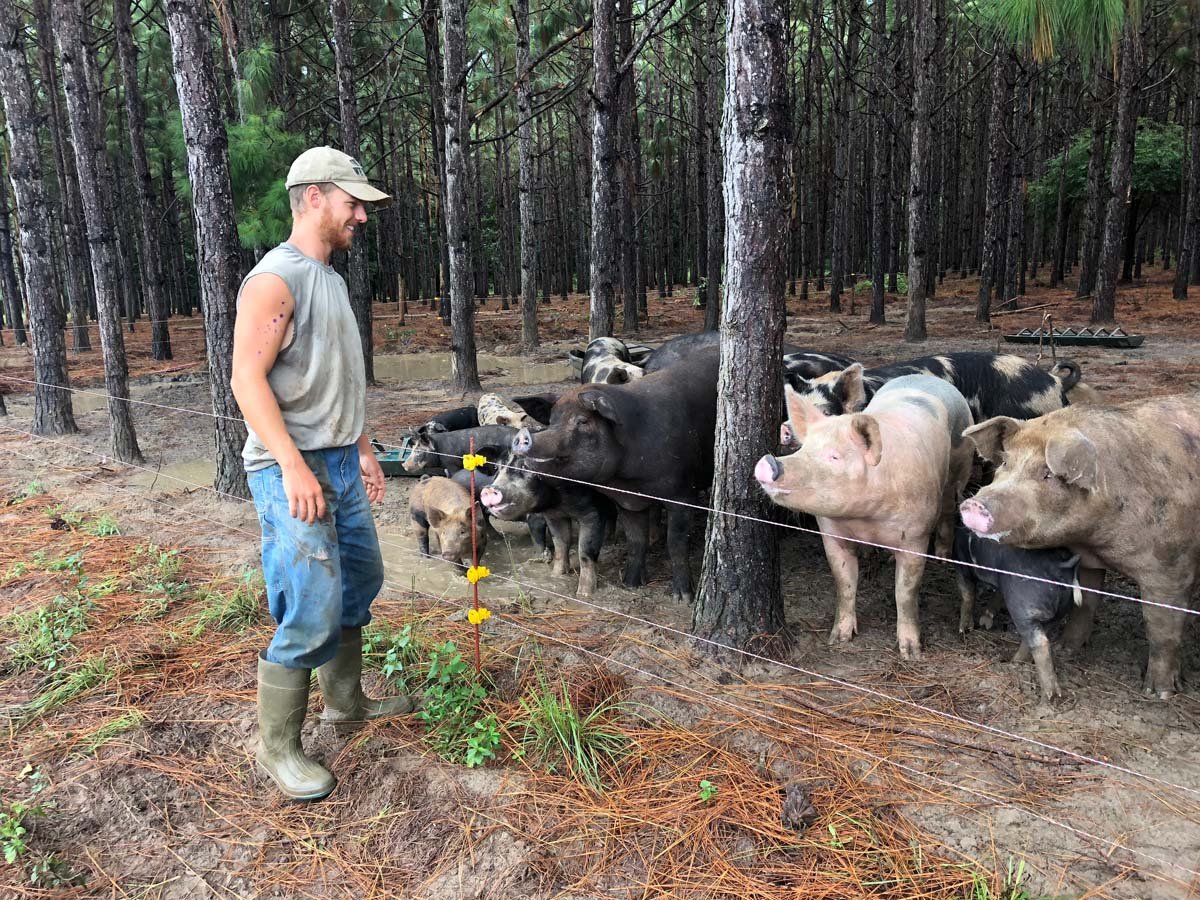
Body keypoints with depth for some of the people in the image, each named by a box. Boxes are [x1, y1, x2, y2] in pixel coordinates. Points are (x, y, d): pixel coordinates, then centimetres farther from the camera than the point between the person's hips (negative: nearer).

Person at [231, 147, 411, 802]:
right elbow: (248, 379, -19)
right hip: (292, 472, -10)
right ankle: (277, 751, 9)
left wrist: (363, 449, 22)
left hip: (341, 464, 10)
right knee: (312, 614, -8)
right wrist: (294, 466, -25)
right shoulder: (275, 280, -12)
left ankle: (345, 702, 35)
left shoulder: (330, 279, 17)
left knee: (358, 584, 17)